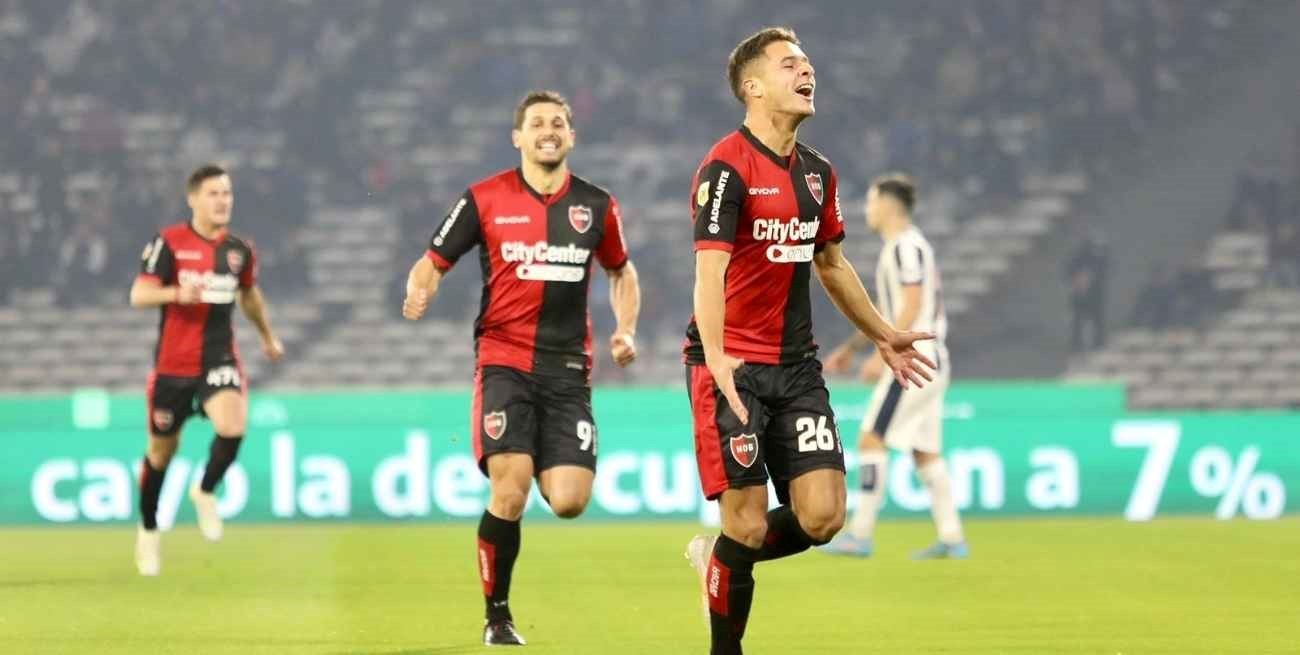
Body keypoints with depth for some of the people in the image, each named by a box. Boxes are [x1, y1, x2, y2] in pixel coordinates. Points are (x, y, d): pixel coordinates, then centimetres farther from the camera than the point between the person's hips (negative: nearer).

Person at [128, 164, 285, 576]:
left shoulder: (239, 249, 4)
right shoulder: (169, 243, -9)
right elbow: (138, 296, -15)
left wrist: (268, 336, 35)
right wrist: (177, 293, -33)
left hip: (220, 358, 2)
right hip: (173, 362, -2)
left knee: (232, 427, -26)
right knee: (163, 450, 9)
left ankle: (206, 492, 3)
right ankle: (148, 531, 31)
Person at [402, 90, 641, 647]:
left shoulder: (596, 205, 8)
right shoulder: (484, 199, 0)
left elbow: (621, 270, 24)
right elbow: (433, 263, 5)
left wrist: (626, 330, 9)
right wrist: (418, 294, -18)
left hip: (568, 369, 2)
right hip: (504, 362, -2)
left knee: (569, 502, -10)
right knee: (510, 490, -17)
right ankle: (497, 616, 1)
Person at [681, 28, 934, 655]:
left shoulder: (816, 173, 12)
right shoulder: (727, 168, -12)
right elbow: (710, 269, -22)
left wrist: (882, 334, 32)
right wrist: (716, 359, -35)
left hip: (795, 367, 7)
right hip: (731, 366, -7)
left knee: (822, 517, -5)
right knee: (748, 525, -8)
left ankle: (718, 557, 23)